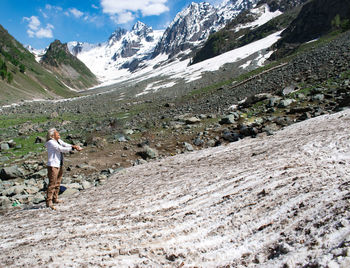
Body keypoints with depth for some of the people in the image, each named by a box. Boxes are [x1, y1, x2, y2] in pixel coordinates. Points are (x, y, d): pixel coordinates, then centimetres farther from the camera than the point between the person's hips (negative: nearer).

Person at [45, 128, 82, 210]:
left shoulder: (59, 141, 11)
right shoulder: (51, 142, -13)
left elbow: (66, 145, 0)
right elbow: (61, 149, -20)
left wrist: (76, 146, -17)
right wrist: (73, 148, -20)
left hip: (59, 165, 9)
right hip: (53, 165, -9)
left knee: (57, 183, 16)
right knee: (52, 184, -9)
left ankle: (55, 198, 28)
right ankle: (49, 202, -4)